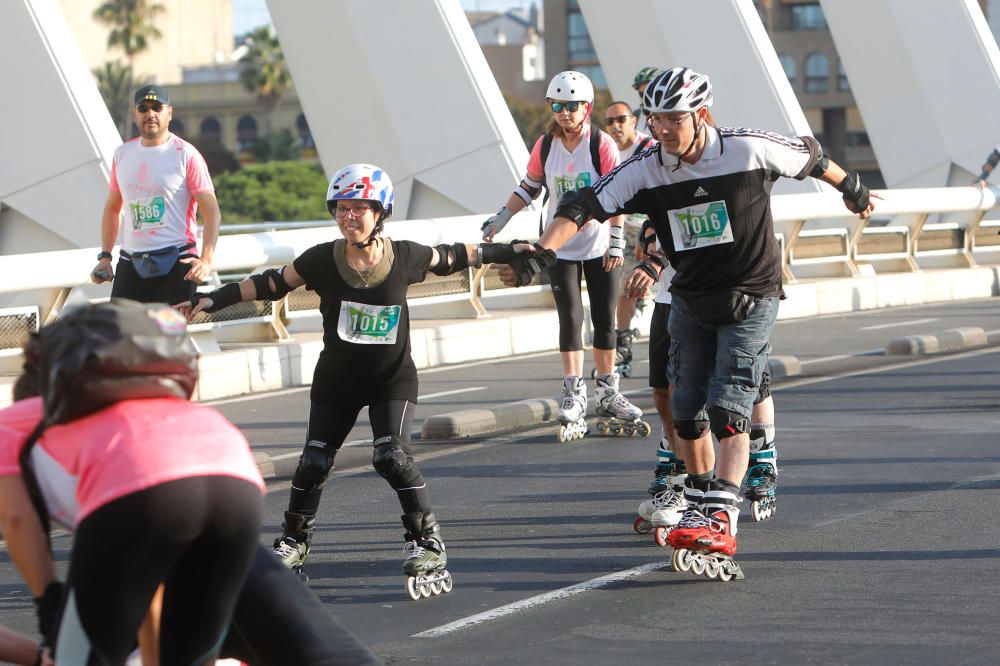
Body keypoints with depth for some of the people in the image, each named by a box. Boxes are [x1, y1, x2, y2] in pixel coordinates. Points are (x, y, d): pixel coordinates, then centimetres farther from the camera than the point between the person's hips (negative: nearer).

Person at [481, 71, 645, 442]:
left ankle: (608, 393, 15)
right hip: (561, 248, 1)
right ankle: (574, 396, -3)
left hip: (600, 247, -1)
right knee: (570, 320, -4)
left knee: (604, 320, 5)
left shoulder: (602, 145, -10)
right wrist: (500, 220, 6)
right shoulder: (545, 146, -1)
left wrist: (617, 241, -17)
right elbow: (529, 188, 11)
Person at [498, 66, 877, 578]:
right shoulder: (647, 170, -10)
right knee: (686, 413, 3)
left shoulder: (748, 149, -17)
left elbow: (810, 156, 1)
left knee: (728, 410, -16)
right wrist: (538, 255, -30)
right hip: (690, 301, 4)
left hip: (751, 297, -4)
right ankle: (702, 502, 22)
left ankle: (719, 523, -24)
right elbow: (584, 206, -16)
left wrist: (852, 190, 18)